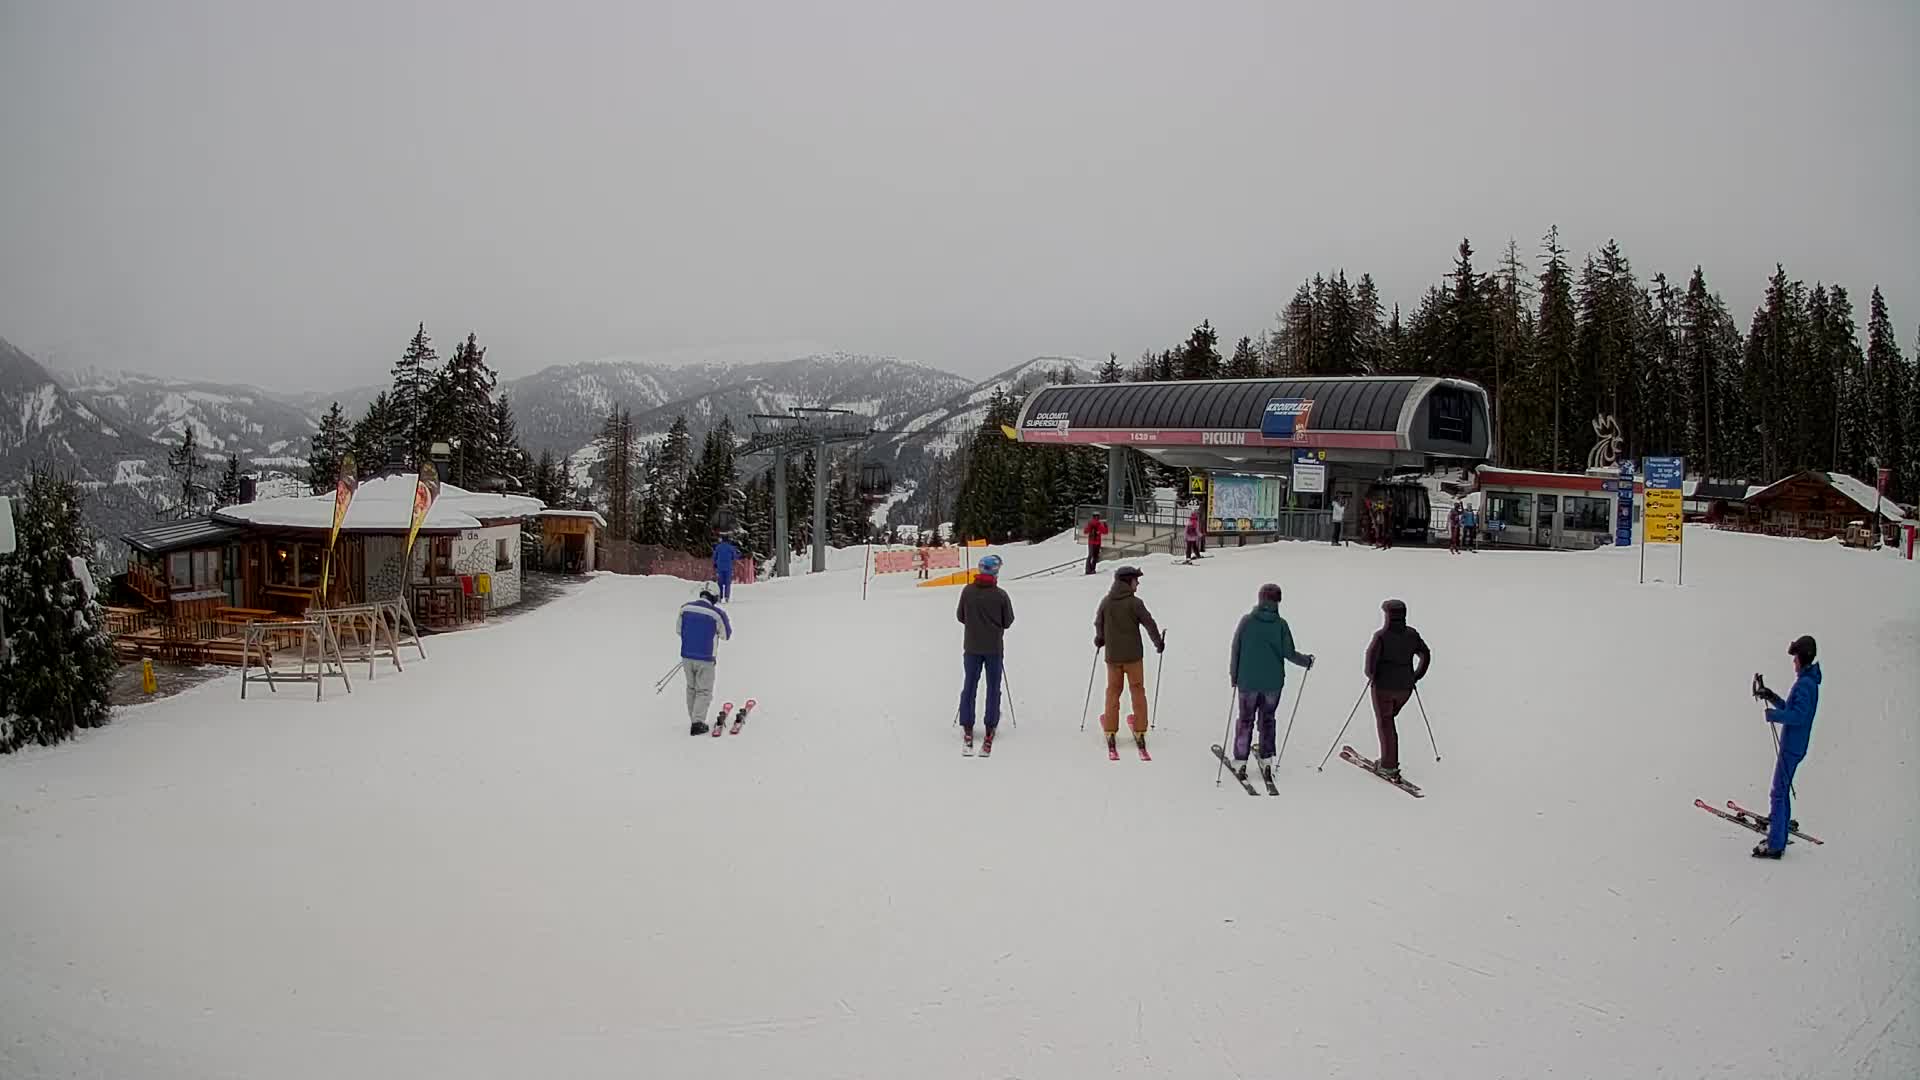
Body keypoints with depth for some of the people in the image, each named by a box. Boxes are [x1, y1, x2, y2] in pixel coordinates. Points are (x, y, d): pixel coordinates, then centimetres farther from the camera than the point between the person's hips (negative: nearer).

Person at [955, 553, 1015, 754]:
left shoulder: (967, 591, -7)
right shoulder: (1000, 595, -13)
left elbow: (960, 617, 3)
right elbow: (1008, 621, -5)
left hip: (972, 647, 2)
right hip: (994, 648, -2)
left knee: (970, 686, 11)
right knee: (993, 687, 9)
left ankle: (967, 727, 10)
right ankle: (990, 727, 12)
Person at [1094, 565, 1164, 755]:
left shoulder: (1106, 602, 0)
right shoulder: (1134, 602, -12)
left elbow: (1098, 624, 12)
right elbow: (1149, 623, -9)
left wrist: (1100, 639, 33)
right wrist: (1158, 643, 8)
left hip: (1112, 655, 3)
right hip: (1133, 655, -3)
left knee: (1113, 691, 11)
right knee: (1137, 691, 6)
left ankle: (1110, 732, 9)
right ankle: (1140, 732, 6)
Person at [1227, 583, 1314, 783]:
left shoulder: (1246, 621, -7)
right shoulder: (1280, 624, -7)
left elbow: (1235, 650, -5)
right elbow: (1289, 653, -7)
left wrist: (1234, 675, 6)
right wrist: (1307, 660, 12)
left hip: (1248, 681, 0)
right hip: (1273, 682, 0)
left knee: (1246, 720, 10)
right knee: (1267, 719, 15)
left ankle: (1240, 763, 10)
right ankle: (1267, 762, 12)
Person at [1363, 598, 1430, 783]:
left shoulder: (1382, 635, -13)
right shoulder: (1412, 634, 1)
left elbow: (1372, 655, -25)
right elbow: (1425, 655, 3)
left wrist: (1371, 674, -8)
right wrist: (1416, 676, 12)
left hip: (1383, 686, -5)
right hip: (1405, 687, 5)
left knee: (1385, 724, 4)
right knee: (1389, 719, 23)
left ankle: (1390, 767, 3)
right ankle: (1388, 760, 23)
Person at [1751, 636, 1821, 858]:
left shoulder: (1805, 684, -17)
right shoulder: (1808, 682, 15)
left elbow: (1798, 716, -26)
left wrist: (1772, 714, -19)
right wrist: (1772, 697, 14)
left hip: (1791, 747, -10)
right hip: (1793, 745, 10)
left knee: (1779, 793, -8)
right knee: (1783, 792, 16)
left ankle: (1775, 845, -8)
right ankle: (1779, 838, 23)